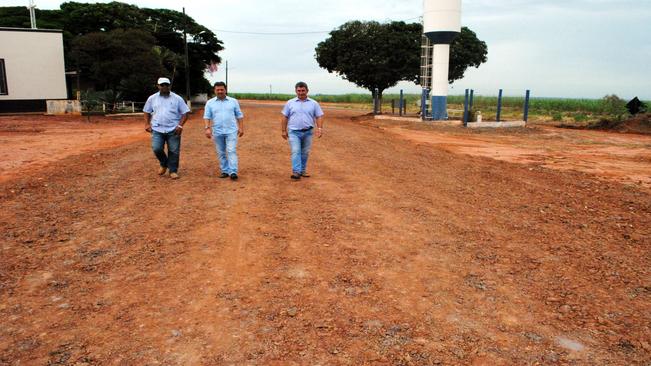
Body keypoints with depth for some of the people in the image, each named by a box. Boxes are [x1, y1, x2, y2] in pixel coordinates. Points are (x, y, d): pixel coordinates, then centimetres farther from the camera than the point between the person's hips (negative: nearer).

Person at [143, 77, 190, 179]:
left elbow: (185, 112, 3)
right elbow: (147, 112, 19)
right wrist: (147, 124, 5)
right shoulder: (152, 98, 9)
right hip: (157, 130, 1)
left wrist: (180, 125, -9)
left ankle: (173, 171, 15)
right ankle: (164, 164, 17)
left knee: (174, 151, 0)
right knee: (156, 149, -11)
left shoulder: (177, 99, 3)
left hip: (173, 130, -1)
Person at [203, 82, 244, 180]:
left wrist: (241, 128, 2)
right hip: (217, 132, 2)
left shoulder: (233, 101, 6)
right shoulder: (210, 103, 6)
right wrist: (207, 128, -12)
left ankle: (233, 172, -14)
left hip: (231, 131, -2)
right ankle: (225, 171, 16)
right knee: (221, 153, 7)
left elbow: (239, 116, 8)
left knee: (232, 151, -10)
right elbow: (206, 117, 2)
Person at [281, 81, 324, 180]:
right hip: (294, 132, -1)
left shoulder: (313, 103, 6)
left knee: (305, 153, 9)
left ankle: (303, 170, 21)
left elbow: (319, 117, 4)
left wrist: (320, 128, -10)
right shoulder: (290, 103, 5)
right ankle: (296, 172, -18)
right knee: (296, 151, -13)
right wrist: (284, 131, 2)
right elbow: (284, 117, 7)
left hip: (308, 132, 2)